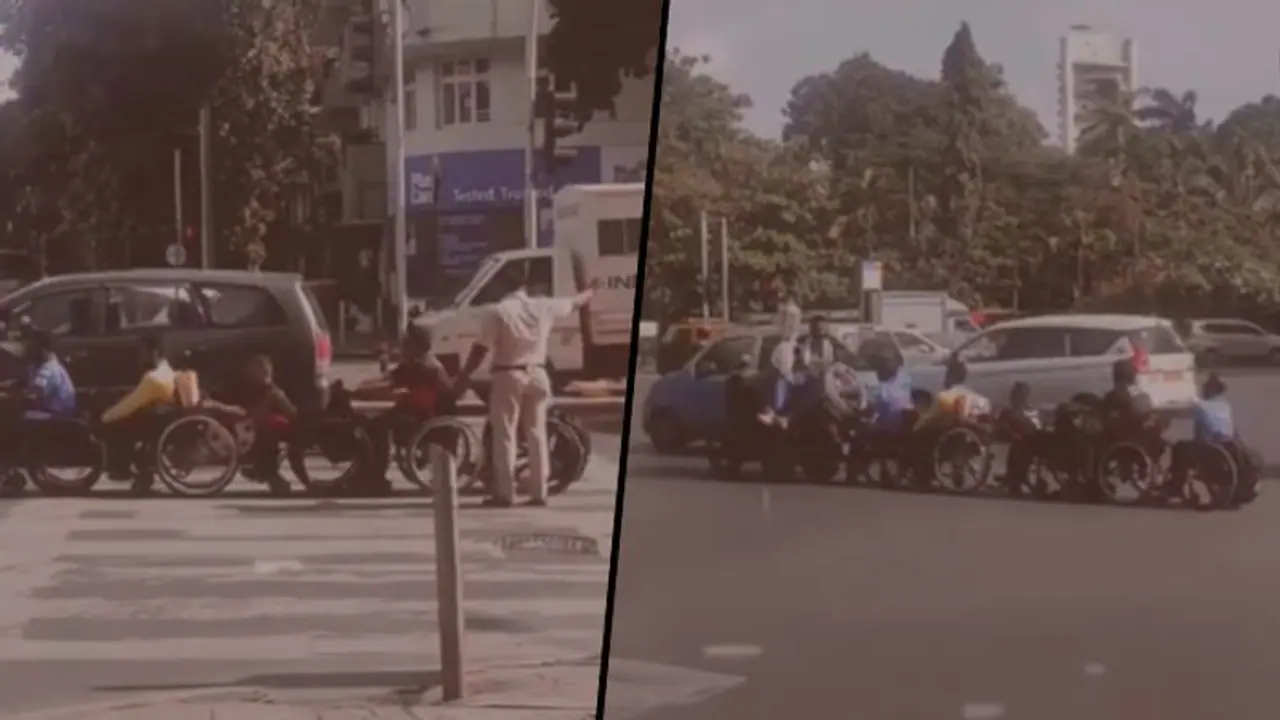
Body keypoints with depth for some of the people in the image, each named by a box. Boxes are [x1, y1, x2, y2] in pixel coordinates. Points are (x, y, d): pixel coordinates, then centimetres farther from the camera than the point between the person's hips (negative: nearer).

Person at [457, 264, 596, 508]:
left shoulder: (497, 312, -11)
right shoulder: (543, 307, 1)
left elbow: (481, 349, -11)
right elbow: (575, 303, 19)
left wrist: (463, 376, -3)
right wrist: (591, 290, 38)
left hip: (509, 376, -4)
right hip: (537, 375, 4)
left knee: (505, 435, 0)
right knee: (536, 434, 10)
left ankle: (505, 494, -2)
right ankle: (539, 493, 11)